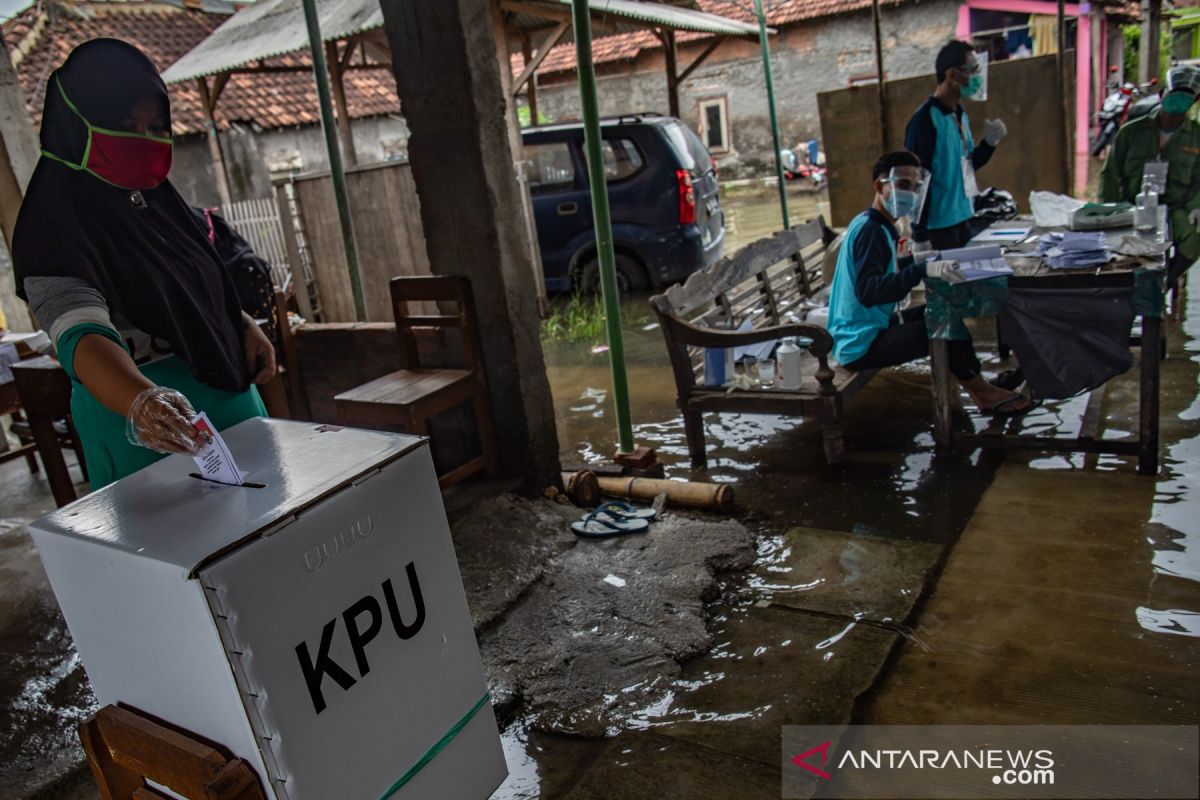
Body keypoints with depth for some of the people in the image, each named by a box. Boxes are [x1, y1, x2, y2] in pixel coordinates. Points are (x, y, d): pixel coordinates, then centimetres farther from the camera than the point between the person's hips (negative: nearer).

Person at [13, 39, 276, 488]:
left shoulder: (156, 196, 7)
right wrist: (141, 401, -48)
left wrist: (244, 327, 5)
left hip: (230, 394, 7)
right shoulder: (55, 224, -15)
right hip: (149, 419, -7)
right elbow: (80, 336, -30)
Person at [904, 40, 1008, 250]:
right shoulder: (925, 120, -16)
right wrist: (920, 235, -18)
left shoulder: (961, 115, 11)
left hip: (963, 220, 9)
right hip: (939, 226, -9)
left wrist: (990, 142, 2)